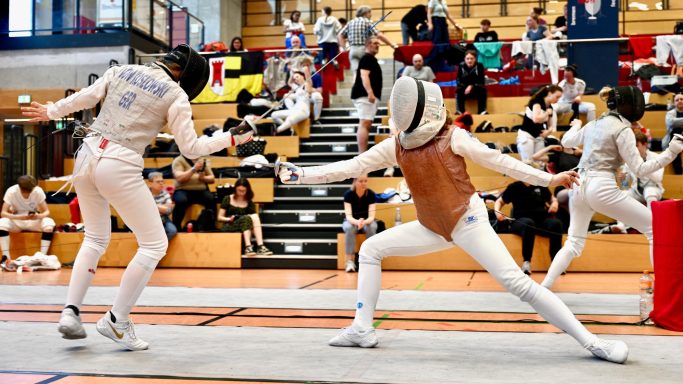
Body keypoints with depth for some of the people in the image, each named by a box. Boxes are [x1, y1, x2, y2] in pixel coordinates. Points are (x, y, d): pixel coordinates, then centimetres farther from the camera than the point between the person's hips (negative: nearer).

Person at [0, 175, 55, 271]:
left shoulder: (38, 191, -17)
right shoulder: (11, 191, -19)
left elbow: (47, 212, -15)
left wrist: (38, 216, -39)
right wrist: (20, 217, -42)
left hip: (34, 221, 0)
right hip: (17, 221, 0)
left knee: (50, 223, -31)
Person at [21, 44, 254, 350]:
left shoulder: (121, 71, 11)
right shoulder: (176, 95, -3)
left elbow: (84, 99, 13)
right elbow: (191, 149, -2)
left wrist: (49, 112, 29)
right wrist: (231, 138, 8)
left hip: (87, 157, 7)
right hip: (119, 167, -6)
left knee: (96, 239, 24)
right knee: (155, 245, 6)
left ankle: (70, 313, 13)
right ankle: (116, 321, 6)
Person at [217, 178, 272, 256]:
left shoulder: (249, 203, 13)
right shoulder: (228, 199, 8)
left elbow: (254, 217, 4)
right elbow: (220, 217, 6)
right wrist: (229, 219, -13)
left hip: (245, 227, 3)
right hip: (229, 227, -3)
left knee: (255, 216, -28)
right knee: (247, 218, -32)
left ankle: (260, 246, -42)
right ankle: (247, 247, -46)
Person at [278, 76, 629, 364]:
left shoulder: (453, 137, -13)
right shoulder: (396, 146, 2)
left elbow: (497, 160, -9)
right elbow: (351, 167, 3)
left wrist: (547, 180, -12)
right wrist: (301, 175, -2)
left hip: (467, 220, -6)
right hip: (433, 228, 6)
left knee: (516, 282, -18)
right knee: (370, 249, 4)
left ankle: (590, 341, -12)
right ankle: (362, 328, 10)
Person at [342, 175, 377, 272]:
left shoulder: (371, 194, -17)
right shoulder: (348, 194, -19)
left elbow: (371, 216, -23)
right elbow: (348, 216, -27)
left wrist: (364, 222, -46)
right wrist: (357, 222, -49)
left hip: (367, 221, 1)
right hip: (351, 221, -1)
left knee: (372, 227, -34)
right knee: (349, 228, -35)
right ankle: (350, 261, -34)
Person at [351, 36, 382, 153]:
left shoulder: (372, 59, 23)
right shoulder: (367, 58, -9)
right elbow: (364, 76, -22)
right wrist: (370, 92, -34)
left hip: (368, 96, 11)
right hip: (365, 95, -11)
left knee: (366, 125, 10)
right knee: (365, 124, -17)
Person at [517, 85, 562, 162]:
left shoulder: (550, 108, 7)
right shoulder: (537, 102, -14)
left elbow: (551, 126, 14)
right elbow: (536, 119, -31)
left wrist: (549, 131, -9)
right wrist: (547, 113, -14)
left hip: (539, 137, 8)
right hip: (526, 136, -8)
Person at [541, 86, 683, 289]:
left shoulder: (594, 124, 15)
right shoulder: (622, 129, -5)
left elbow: (566, 141, 33)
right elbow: (639, 170, -9)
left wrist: (576, 125, 53)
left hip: (579, 186, 7)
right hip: (601, 188, -7)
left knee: (574, 244, 18)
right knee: (655, 227, 3)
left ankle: (544, 287, 5)